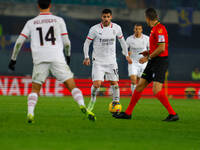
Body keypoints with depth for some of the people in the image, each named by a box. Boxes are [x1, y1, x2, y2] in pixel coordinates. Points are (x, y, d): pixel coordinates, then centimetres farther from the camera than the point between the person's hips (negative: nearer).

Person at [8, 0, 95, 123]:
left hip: (39, 61, 1)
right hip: (57, 59, -1)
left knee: (35, 89, 12)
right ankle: (82, 106, -21)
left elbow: (19, 42, 11)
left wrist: (13, 59, 21)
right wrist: (68, 55, 25)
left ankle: (30, 113, -10)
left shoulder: (31, 23, 14)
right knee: (72, 86, 2)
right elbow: (66, 42, 7)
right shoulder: (59, 20, 10)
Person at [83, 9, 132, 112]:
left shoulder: (116, 28, -2)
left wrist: (126, 55, 18)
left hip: (111, 61, 3)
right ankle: (92, 101, 13)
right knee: (96, 84, -12)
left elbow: (122, 41, 15)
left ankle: (116, 102, 18)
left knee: (114, 83, 1)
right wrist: (86, 57, -10)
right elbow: (87, 43, -1)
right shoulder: (95, 29, -10)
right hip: (98, 61, -2)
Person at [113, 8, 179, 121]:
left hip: (160, 62, -10)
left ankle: (173, 114, -11)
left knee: (157, 91, -18)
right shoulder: (154, 29, 16)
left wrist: (148, 57, -13)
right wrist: (149, 53, 15)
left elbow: (162, 48, -20)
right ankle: (128, 113, 17)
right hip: (153, 63, 10)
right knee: (140, 86, 10)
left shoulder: (160, 28, -14)